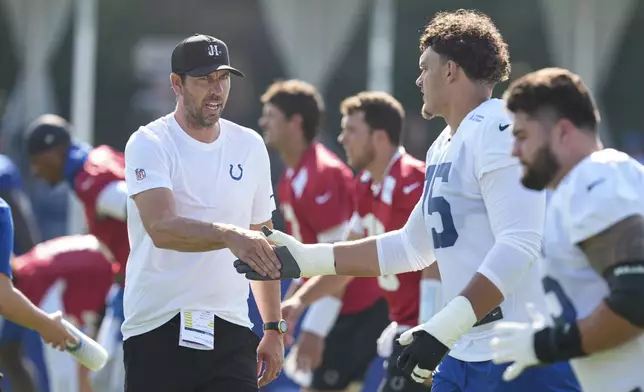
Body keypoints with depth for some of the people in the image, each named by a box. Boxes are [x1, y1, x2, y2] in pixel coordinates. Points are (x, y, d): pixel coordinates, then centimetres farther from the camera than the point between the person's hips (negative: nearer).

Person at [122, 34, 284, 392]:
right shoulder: (149, 144, -6)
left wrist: (274, 328, 15)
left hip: (230, 332, 4)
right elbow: (161, 228, -23)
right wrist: (230, 235, -39)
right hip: (158, 331, -4)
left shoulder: (250, 146, 11)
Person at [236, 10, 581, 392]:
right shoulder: (443, 148, 19)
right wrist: (306, 258, 26)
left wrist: (443, 329, -27)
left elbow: (518, 246, -22)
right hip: (463, 356, 10)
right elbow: (411, 247, 29)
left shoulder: (497, 130, -12)